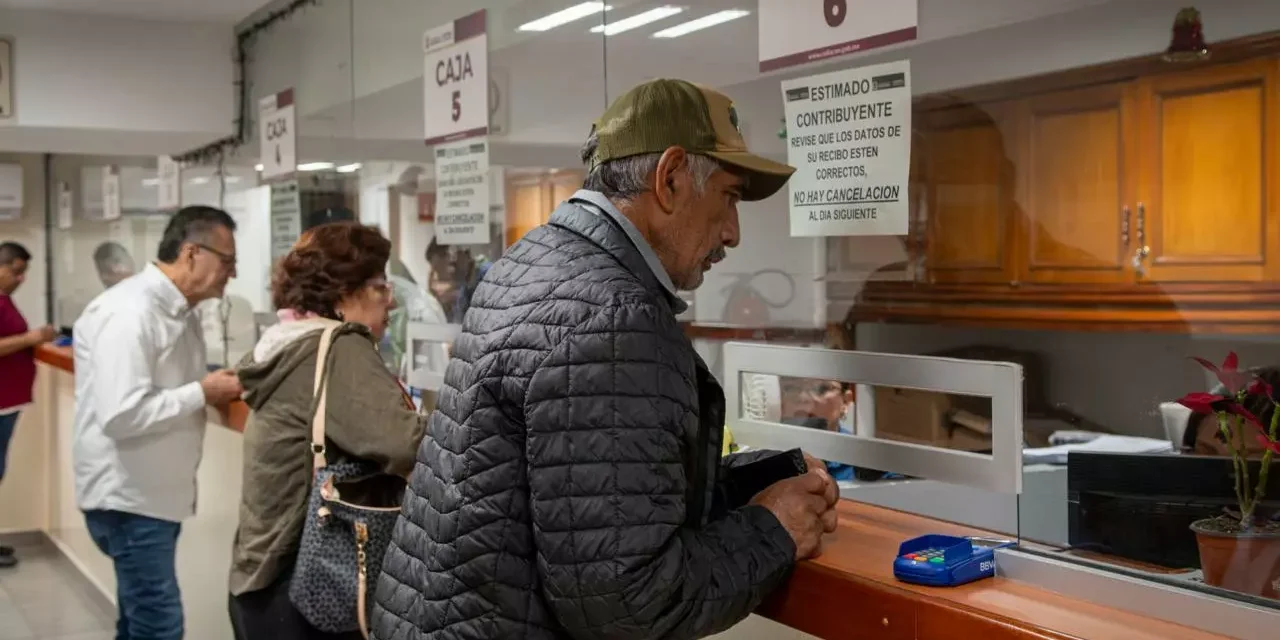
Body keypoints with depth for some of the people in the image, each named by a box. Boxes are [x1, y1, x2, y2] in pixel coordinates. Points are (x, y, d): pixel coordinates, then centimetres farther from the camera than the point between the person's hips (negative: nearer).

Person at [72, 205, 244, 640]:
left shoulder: (178, 311, 9)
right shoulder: (130, 312, -22)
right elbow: (121, 415, -30)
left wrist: (216, 389, 1)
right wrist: (201, 394, -20)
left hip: (157, 492, 10)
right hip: (129, 497, -10)